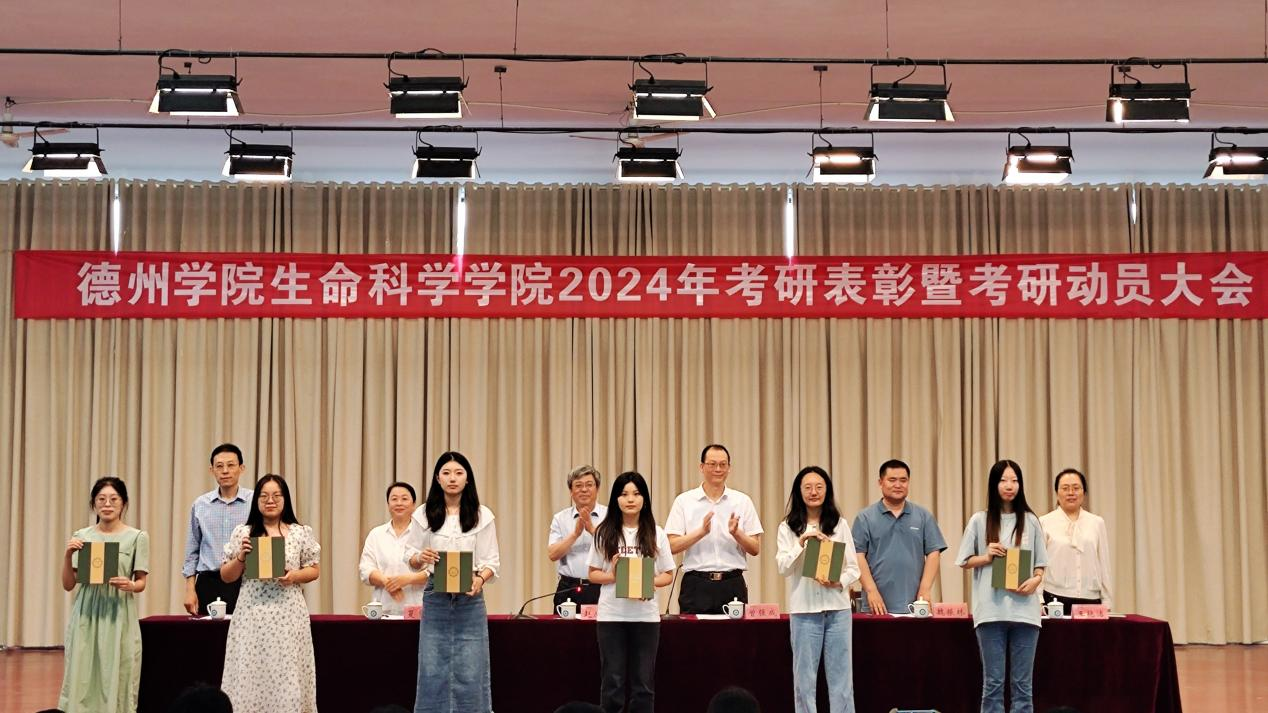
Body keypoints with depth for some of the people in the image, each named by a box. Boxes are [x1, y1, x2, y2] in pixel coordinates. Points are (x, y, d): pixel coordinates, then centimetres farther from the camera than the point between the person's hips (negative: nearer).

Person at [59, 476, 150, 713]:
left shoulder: (137, 537, 0)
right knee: (81, 679, 1)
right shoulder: (81, 537, 7)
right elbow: (68, 584, 8)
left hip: (118, 616, -2)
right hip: (86, 614, 2)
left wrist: (130, 586, -18)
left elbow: (141, 582, 4)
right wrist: (68, 555, -8)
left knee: (115, 681, -2)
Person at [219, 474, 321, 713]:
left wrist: (295, 576, -9)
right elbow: (226, 576, 10)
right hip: (252, 615, 1)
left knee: (287, 674, -3)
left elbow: (314, 570, 10)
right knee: (250, 673, -2)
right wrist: (241, 558, -9)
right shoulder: (242, 533, 7)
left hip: (288, 615, 0)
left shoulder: (301, 533, 6)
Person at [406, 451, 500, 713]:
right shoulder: (424, 514, 4)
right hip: (435, 597, 1)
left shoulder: (482, 515, 2)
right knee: (432, 670, 2)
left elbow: (491, 561, 1)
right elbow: (411, 556, 7)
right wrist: (421, 558, -16)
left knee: (470, 672, -1)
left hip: (469, 598, -1)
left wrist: (481, 579, -19)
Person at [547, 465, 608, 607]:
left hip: (600, 589, -1)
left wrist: (592, 529, -16)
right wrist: (575, 533, -12)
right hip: (569, 590, 2)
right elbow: (552, 554, -2)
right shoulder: (561, 518, 9)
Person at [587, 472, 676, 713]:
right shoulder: (605, 533, 4)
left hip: (645, 615, 1)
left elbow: (668, 575, 8)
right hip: (612, 614, -1)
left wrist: (649, 583, -12)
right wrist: (612, 576, -14)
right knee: (612, 681, 1)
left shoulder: (655, 534, 6)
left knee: (643, 682, 4)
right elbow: (593, 574, 6)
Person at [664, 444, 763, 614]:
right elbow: (672, 546, -3)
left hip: (732, 585, 1)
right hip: (697, 585, -1)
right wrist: (701, 532, -16)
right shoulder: (684, 501, 4)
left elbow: (755, 549, 7)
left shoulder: (743, 501, 9)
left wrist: (736, 533, -12)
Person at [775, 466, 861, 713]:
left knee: (841, 675, 3)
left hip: (838, 608, 1)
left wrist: (840, 582, -13)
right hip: (804, 609, -1)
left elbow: (853, 568, 7)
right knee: (804, 676, 3)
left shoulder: (840, 524, 8)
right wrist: (802, 542, -18)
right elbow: (784, 567, -5)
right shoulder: (788, 527, 5)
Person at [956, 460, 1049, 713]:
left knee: (1023, 683, 4)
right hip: (991, 609, -1)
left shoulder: (1031, 521, 8)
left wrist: (1036, 580, -9)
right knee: (993, 682, 1)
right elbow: (965, 561, 9)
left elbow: (1041, 564, 11)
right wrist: (986, 557, -9)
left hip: (1024, 609, 1)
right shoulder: (979, 520, 5)